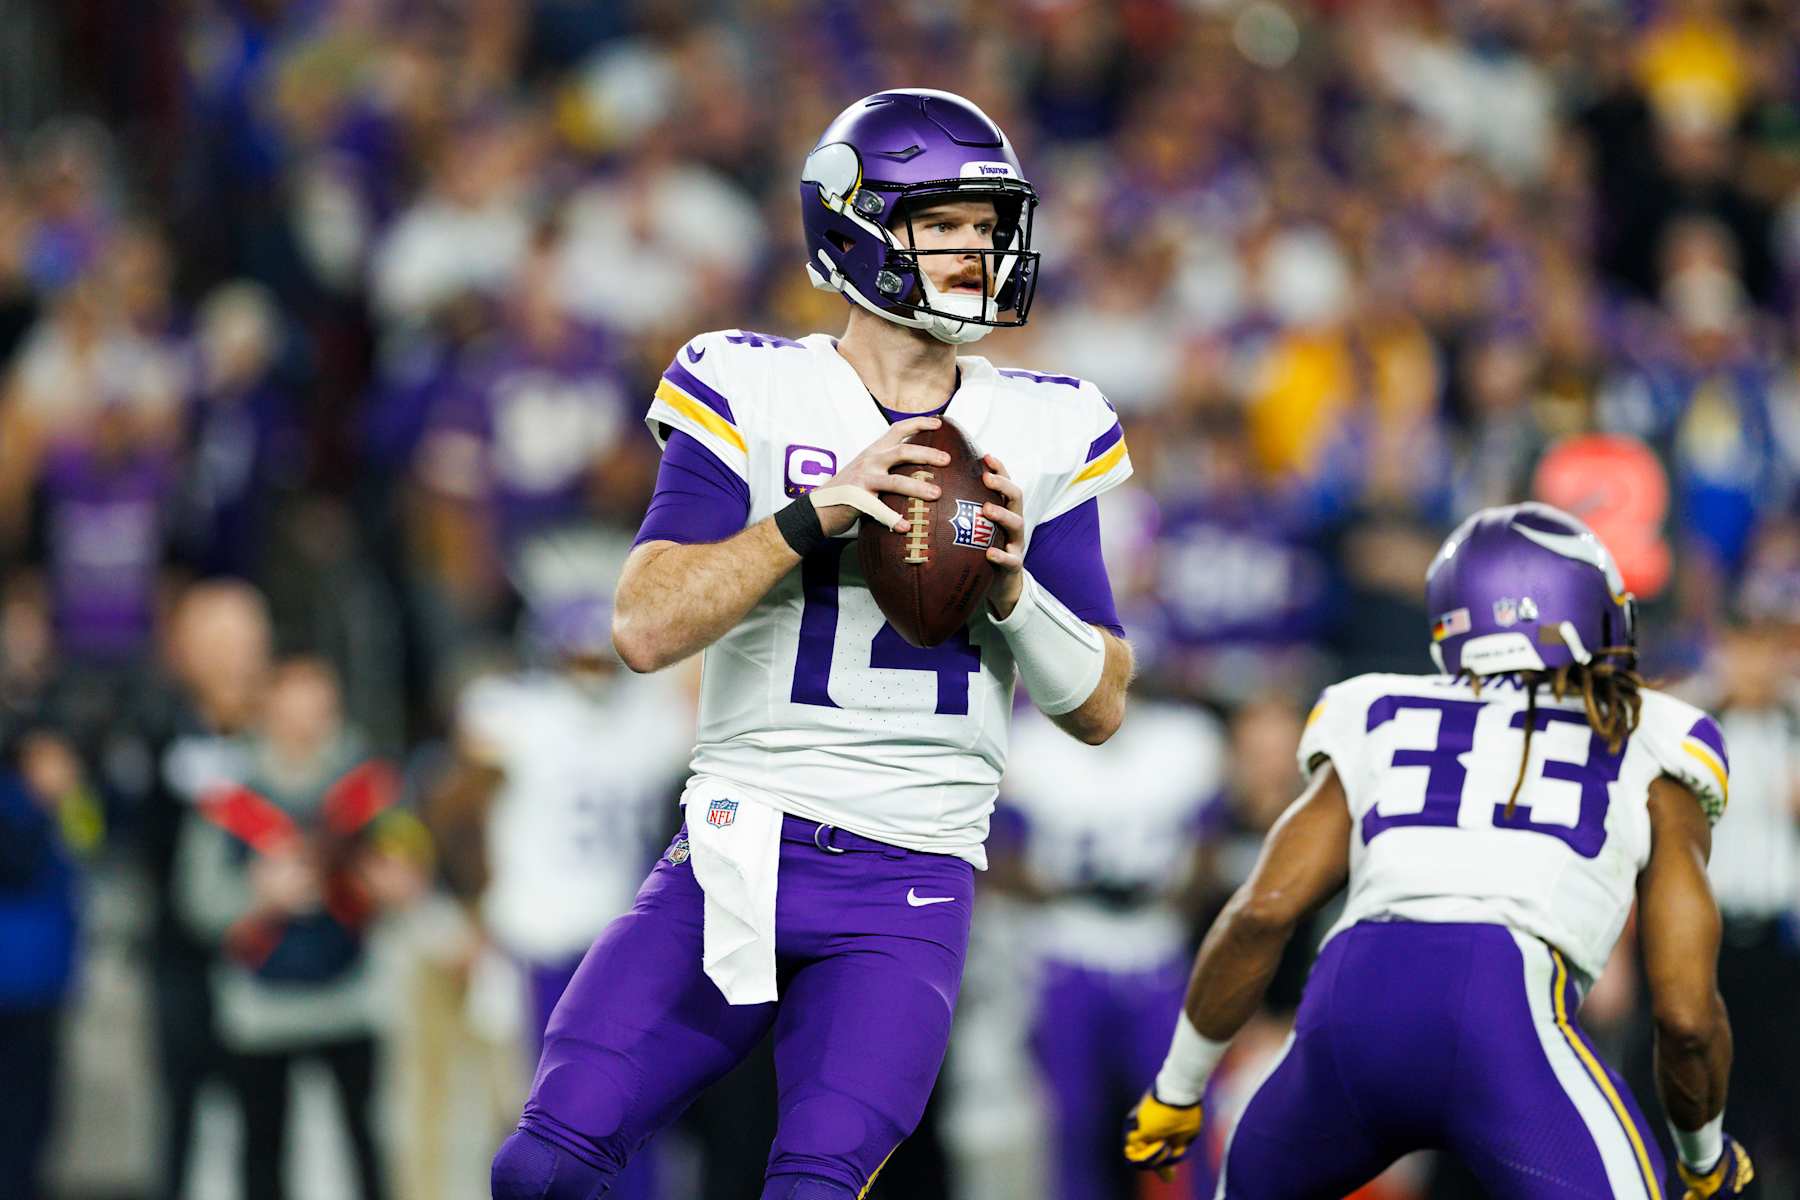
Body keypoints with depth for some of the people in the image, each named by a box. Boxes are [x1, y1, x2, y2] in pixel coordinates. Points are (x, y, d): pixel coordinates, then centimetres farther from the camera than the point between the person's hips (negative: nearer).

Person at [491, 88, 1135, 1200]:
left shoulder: (1042, 432, 8)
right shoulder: (750, 392, 1)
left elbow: (1102, 707, 9)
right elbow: (646, 629, -9)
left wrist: (1011, 588, -9)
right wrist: (816, 514, -19)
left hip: (910, 887, 0)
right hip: (738, 848, 0)